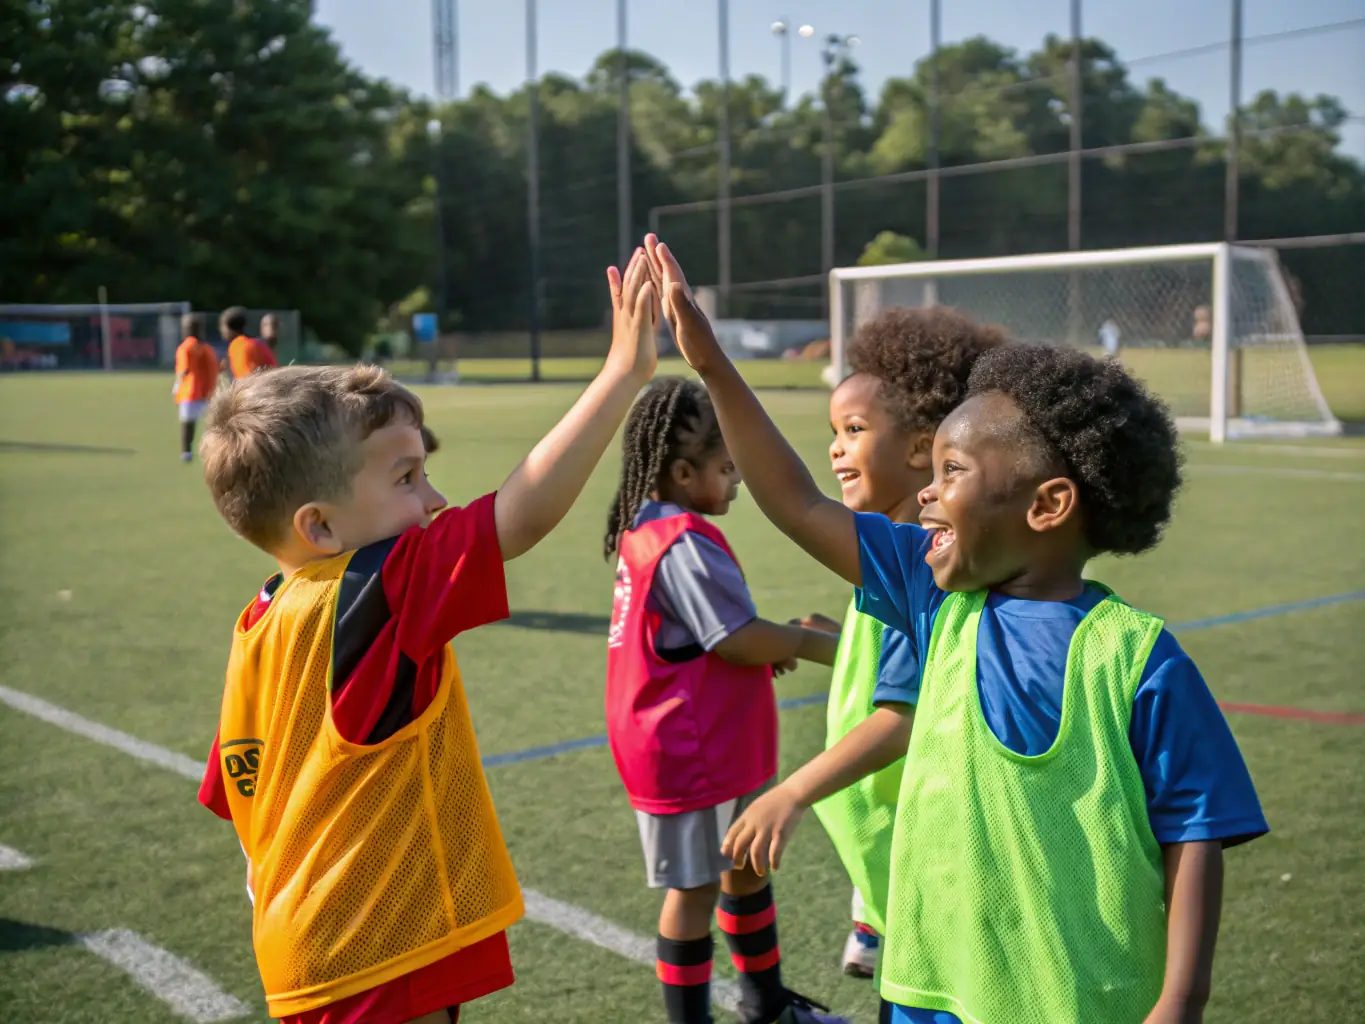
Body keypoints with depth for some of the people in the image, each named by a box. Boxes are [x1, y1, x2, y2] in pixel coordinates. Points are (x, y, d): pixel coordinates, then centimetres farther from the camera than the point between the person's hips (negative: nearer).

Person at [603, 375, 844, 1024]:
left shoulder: (647, 529, 7)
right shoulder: (684, 543, -23)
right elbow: (739, 639, -23)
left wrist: (775, 641, 4)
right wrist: (812, 644, -9)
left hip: (707, 745, 10)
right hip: (691, 752, -10)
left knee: (746, 867, 21)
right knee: (696, 887, 3)